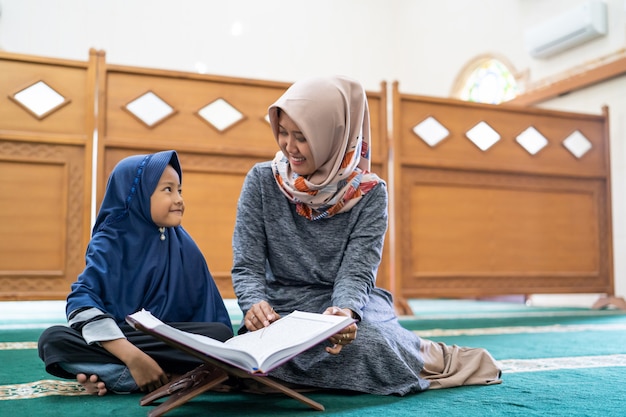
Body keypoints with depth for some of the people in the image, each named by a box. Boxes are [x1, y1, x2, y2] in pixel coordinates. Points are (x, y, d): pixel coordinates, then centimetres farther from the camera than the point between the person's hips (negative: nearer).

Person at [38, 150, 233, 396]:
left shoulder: (183, 245, 3)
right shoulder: (109, 244, -7)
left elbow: (205, 305, 5)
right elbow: (82, 303, -20)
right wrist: (133, 356, -31)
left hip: (168, 341, 2)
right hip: (114, 339, -2)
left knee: (221, 333, -25)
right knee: (53, 340, -27)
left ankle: (108, 375, -25)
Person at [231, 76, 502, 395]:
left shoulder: (369, 193, -6)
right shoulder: (261, 181, -3)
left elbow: (356, 272, -12)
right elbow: (247, 267, -5)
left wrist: (344, 311, -35)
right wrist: (254, 304, -28)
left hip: (349, 304, -2)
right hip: (280, 311, 2)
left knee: (364, 344, -36)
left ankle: (433, 357, -3)